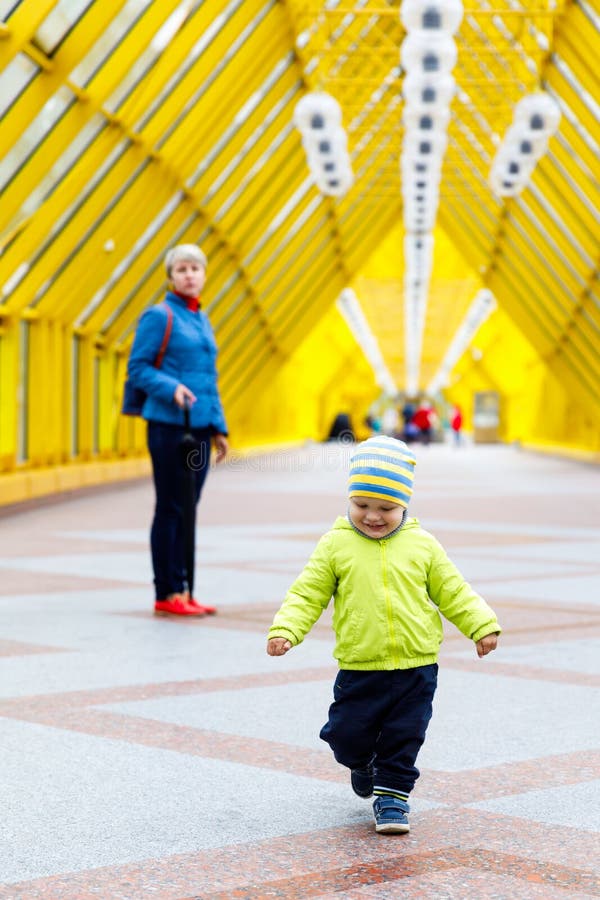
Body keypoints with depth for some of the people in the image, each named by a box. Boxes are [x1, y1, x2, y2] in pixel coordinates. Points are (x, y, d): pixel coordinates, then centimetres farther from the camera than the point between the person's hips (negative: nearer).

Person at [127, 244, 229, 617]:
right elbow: (137, 368, -8)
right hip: (169, 425, -7)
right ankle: (167, 594, 0)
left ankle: (182, 591, 14)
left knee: (187, 509, 9)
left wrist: (218, 427, 16)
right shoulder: (159, 317, -6)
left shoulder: (203, 321, 16)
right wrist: (172, 388, -24)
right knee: (170, 509, -4)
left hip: (200, 428, 7)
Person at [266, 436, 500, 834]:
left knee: (405, 737, 4)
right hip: (359, 668, 0)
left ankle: (392, 794, 21)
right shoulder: (336, 544, -1)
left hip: (416, 667, 1)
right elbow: (308, 593, 0)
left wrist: (482, 625, 1)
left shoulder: (422, 545, 3)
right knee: (347, 735, 3)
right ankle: (363, 764, 35)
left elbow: (453, 592, 10)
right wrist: (285, 629, -13)